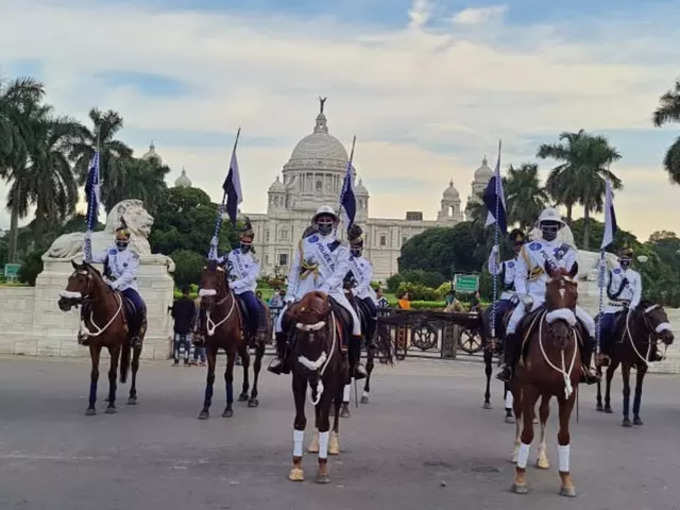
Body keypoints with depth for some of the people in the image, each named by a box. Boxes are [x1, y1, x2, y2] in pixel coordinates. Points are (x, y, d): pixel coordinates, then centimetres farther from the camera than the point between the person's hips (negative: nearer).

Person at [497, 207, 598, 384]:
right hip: (534, 298, -2)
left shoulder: (567, 250, 13)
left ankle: (585, 367, -3)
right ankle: (510, 365, -21)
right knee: (514, 322, -29)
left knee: (588, 322, -14)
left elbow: (570, 276, 6)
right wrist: (524, 297, -8)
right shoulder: (528, 249, 10)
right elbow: (519, 276, 6)